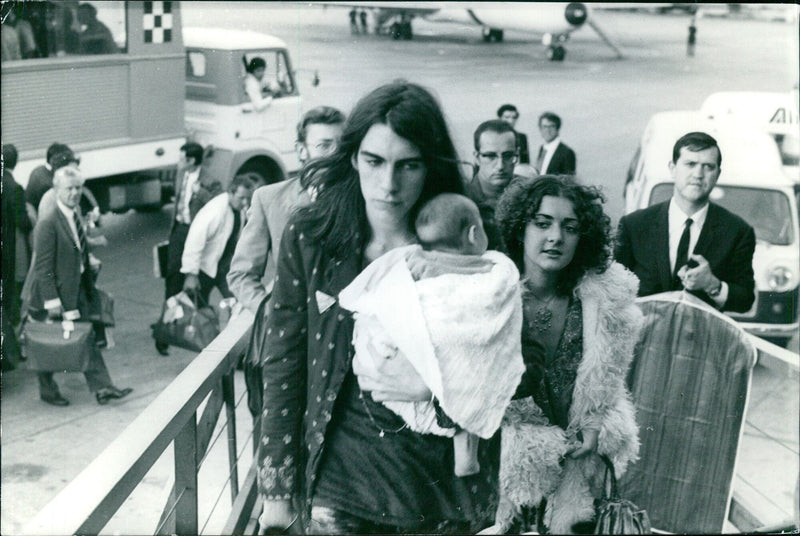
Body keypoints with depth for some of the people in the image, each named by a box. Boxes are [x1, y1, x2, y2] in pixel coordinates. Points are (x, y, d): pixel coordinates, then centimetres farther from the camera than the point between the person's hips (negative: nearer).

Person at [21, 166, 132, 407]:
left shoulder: (76, 217, 6)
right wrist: (52, 301, -21)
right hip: (53, 292, -8)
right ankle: (47, 391, 24)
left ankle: (102, 387, 9)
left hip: (76, 289, 8)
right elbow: (43, 267, -21)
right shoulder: (47, 223, -20)